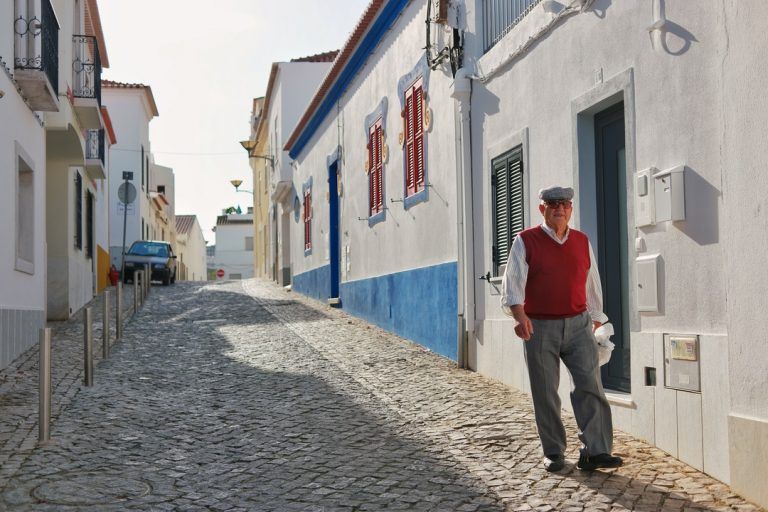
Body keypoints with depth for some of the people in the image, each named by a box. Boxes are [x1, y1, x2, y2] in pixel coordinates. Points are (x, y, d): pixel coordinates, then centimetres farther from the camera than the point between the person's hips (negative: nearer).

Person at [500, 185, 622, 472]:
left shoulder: (582, 242, 12)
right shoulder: (526, 241, 1)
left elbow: (592, 285, 19)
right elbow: (513, 282, -8)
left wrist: (596, 324, 20)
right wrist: (519, 315, -24)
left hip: (578, 325, 3)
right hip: (539, 328, -2)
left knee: (590, 385, -9)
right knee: (545, 394, 3)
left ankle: (595, 451, -8)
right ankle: (553, 454, 15)